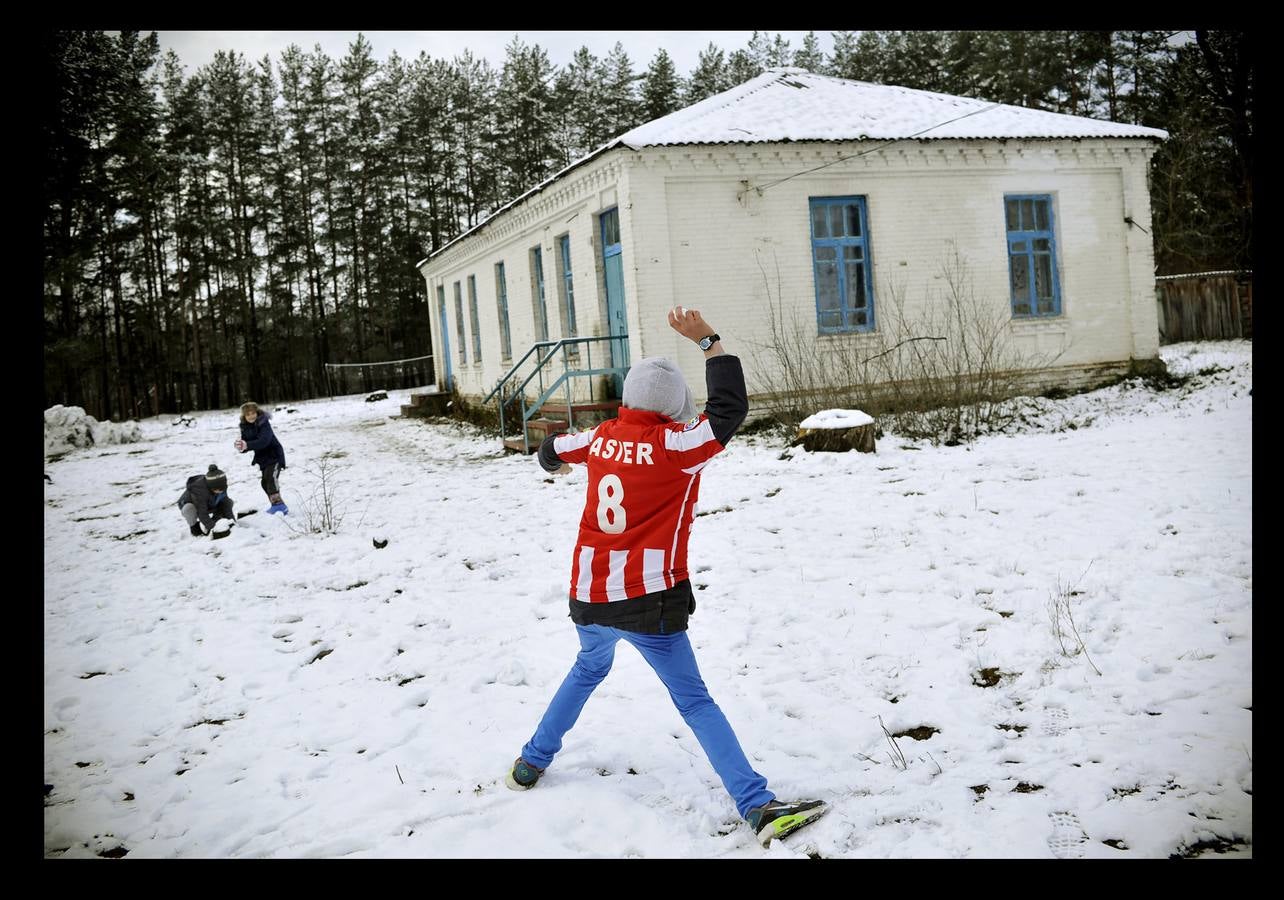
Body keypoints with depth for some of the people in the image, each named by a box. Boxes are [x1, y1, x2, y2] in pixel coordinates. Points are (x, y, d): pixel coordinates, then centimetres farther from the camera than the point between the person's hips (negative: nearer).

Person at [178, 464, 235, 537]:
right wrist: (212, 527, -43)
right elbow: (202, 513, -40)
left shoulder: (221, 486, -20)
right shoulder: (199, 490, -40)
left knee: (229, 502, -9)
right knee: (189, 509, -41)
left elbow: (225, 504, -13)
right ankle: (194, 527, -10)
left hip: (208, 507, 6)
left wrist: (231, 518, -25)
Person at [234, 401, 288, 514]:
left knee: (271, 477, -26)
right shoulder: (245, 427, 1)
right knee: (265, 483, 15)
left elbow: (264, 441, -33)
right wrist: (241, 446, -25)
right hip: (263, 458, 8)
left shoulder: (263, 423, -19)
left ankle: (278, 504, -32)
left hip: (274, 455, -8)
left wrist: (247, 445, -44)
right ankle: (276, 505, 29)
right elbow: (246, 445, -1)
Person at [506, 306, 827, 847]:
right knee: (695, 702, -1)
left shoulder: (600, 438, 5)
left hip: (589, 597, 6)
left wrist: (555, 459, 49)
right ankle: (759, 807, -5)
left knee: (589, 669, 31)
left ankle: (530, 765, 39)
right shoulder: (674, 445, -13)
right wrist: (707, 342, -11)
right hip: (647, 602, -6)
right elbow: (731, 408, -16)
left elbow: (552, 451, 25)